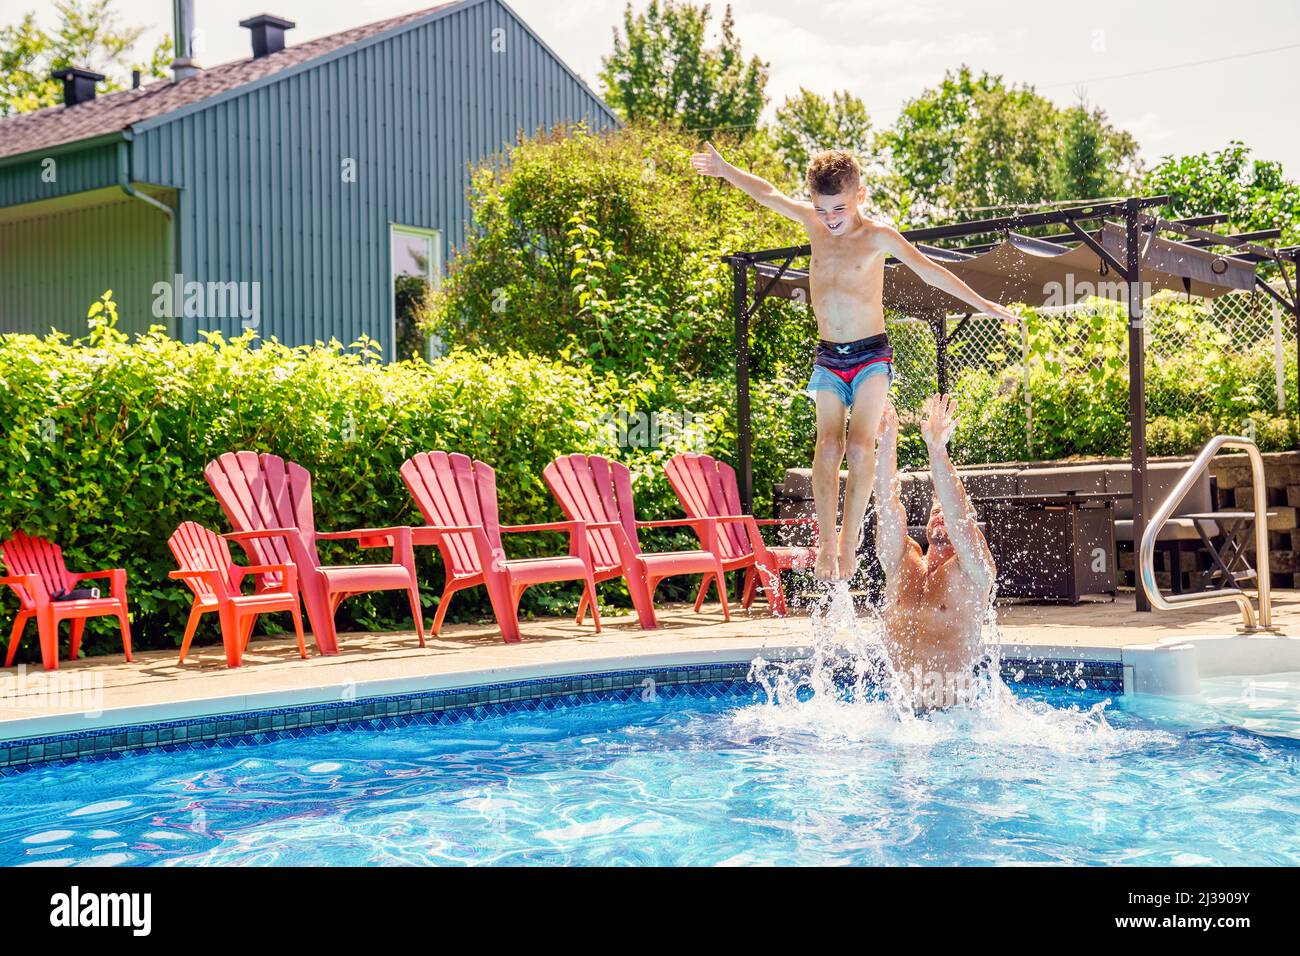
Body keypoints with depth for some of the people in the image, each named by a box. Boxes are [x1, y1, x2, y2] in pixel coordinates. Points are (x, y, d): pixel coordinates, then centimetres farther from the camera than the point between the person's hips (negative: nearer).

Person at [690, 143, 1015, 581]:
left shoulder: (878, 235, -7)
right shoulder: (814, 223, 4)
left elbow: (926, 268, -9)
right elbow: (768, 193, 17)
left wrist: (982, 303, -12)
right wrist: (724, 169, 28)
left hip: (871, 354, -3)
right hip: (828, 358, 3)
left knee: (860, 446, -16)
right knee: (828, 446, -11)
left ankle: (850, 537, -6)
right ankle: (826, 541, -8)